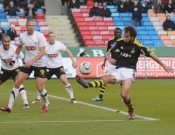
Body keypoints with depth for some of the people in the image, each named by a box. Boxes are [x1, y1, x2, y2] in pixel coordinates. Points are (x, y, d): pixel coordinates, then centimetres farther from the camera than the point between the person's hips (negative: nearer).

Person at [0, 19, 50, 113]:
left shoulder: (39, 36, -16)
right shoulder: (22, 36, -2)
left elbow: (42, 52, -20)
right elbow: (19, 47, 21)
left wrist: (31, 61, -28)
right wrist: (14, 58, 18)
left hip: (40, 64, -4)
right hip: (28, 63, 4)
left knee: (39, 88, -7)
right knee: (17, 83, -4)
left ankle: (46, 104, 22)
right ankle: (10, 106, 2)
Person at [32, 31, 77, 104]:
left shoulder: (59, 45, -12)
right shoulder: (45, 46, -11)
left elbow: (68, 51, -1)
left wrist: (73, 61, -6)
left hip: (58, 66, -1)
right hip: (49, 67, 1)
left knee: (64, 80, -19)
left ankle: (72, 98, -8)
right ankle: (38, 99, 15)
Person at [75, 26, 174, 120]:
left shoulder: (138, 46, -7)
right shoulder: (120, 42, 3)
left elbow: (151, 55, 0)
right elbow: (109, 52, 11)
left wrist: (164, 66, 3)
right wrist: (109, 59, -14)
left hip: (129, 71, -4)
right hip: (119, 70, 4)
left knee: (124, 94, -21)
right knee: (107, 79, -28)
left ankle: (131, 112, 5)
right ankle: (87, 85, -52)